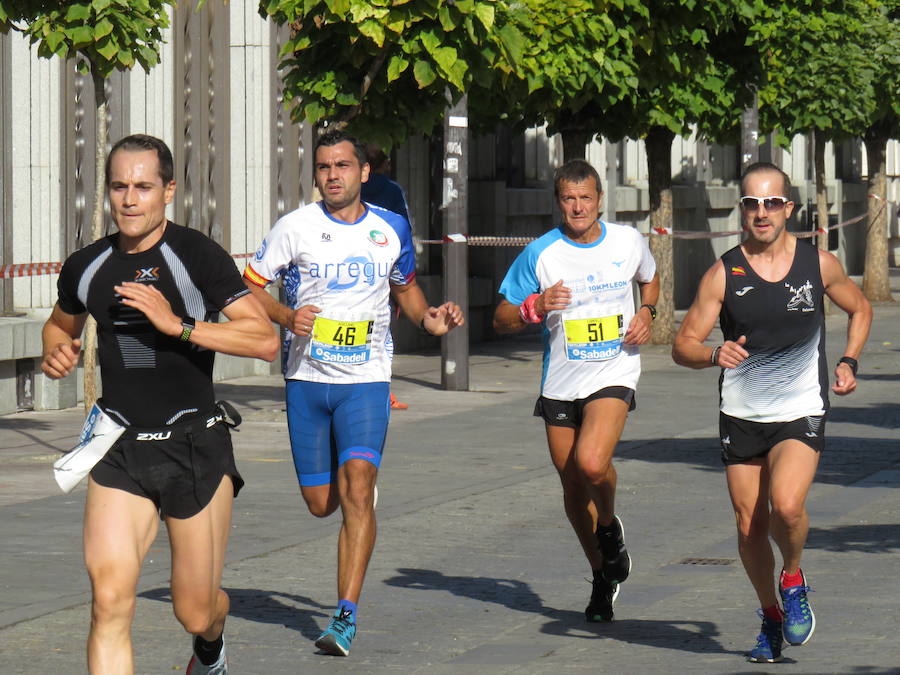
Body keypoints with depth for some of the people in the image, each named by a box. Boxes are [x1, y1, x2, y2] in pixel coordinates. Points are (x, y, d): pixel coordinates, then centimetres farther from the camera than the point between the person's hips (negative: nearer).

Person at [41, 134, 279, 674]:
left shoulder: (198, 256, -8)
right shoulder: (86, 267, 6)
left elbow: (266, 341, -16)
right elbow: (61, 323, 29)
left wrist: (178, 324, -24)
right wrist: (56, 352, 5)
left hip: (195, 447, -3)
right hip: (120, 451, 3)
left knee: (196, 613, 9)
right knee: (110, 600, -17)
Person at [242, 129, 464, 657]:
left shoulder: (391, 229, 5)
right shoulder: (297, 227, -2)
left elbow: (406, 286, 22)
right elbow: (250, 286, 3)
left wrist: (428, 318, 2)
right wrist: (286, 316, -16)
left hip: (366, 379, -1)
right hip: (307, 377, 1)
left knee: (357, 489, -19)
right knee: (321, 503, 5)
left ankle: (347, 614, -20)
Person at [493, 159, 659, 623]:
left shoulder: (628, 242, -1)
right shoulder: (540, 253, -5)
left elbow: (649, 279, 23)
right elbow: (501, 320, 0)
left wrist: (646, 313, 2)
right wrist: (536, 307, -20)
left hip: (613, 374, -2)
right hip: (560, 382, 2)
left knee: (592, 462, -26)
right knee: (573, 485, 9)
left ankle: (610, 528, 7)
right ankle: (602, 576, 30)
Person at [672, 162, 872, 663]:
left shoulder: (819, 264, -1)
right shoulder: (724, 274, -4)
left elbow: (860, 309, 18)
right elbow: (683, 346, -5)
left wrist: (849, 363, 4)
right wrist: (713, 355, -26)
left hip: (802, 414, -2)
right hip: (741, 415, 2)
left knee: (787, 505, -25)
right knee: (750, 526, 4)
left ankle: (794, 579, 6)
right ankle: (771, 617, 29)